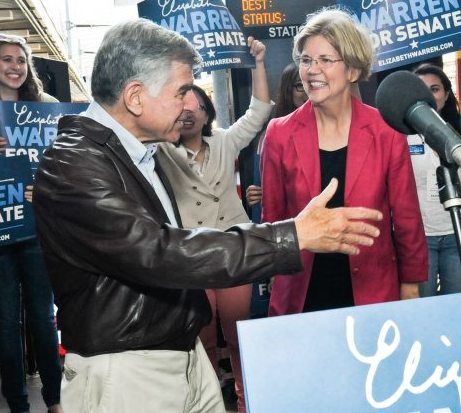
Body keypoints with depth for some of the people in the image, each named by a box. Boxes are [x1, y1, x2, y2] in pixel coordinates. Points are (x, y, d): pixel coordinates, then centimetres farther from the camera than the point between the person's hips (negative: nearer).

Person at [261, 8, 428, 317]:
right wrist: (277, 276, 5)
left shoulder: (386, 132, -6)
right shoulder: (280, 135, -4)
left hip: (373, 291, 0)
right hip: (301, 295, 1)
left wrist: (411, 285, 5)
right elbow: (273, 216, 5)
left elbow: (406, 216, 1)